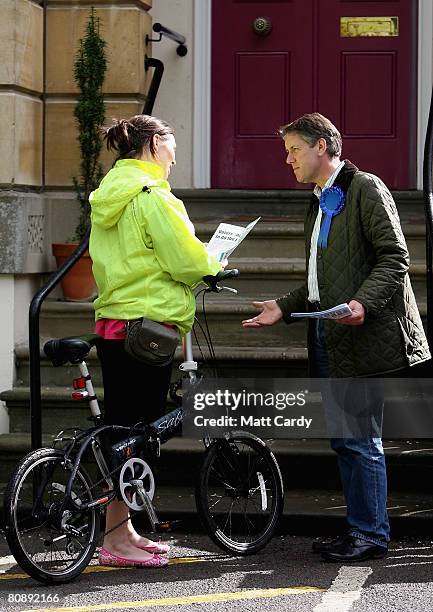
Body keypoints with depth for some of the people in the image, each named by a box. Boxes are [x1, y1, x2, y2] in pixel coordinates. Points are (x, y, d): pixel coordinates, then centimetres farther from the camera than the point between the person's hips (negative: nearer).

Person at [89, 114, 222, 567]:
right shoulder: (152, 196, -13)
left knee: (123, 427, 13)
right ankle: (116, 539, 0)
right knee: (137, 429, -4)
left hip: (112, 321, 9)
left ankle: (121, 529, 19)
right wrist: (214, 267, 5)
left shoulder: (108, 195, 15)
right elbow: (187, 260, -16)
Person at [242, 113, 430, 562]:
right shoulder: (318, 204, 22)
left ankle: (371, 534, 1)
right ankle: (359, 529, 18)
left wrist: (363, 302, -25)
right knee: (343, 439, 11)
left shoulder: (366, 189, -6)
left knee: (358, 438, -7)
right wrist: (283, 307, 16)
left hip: (362, 336, -9)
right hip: (327, 339, 9)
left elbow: (395, 257, -13)